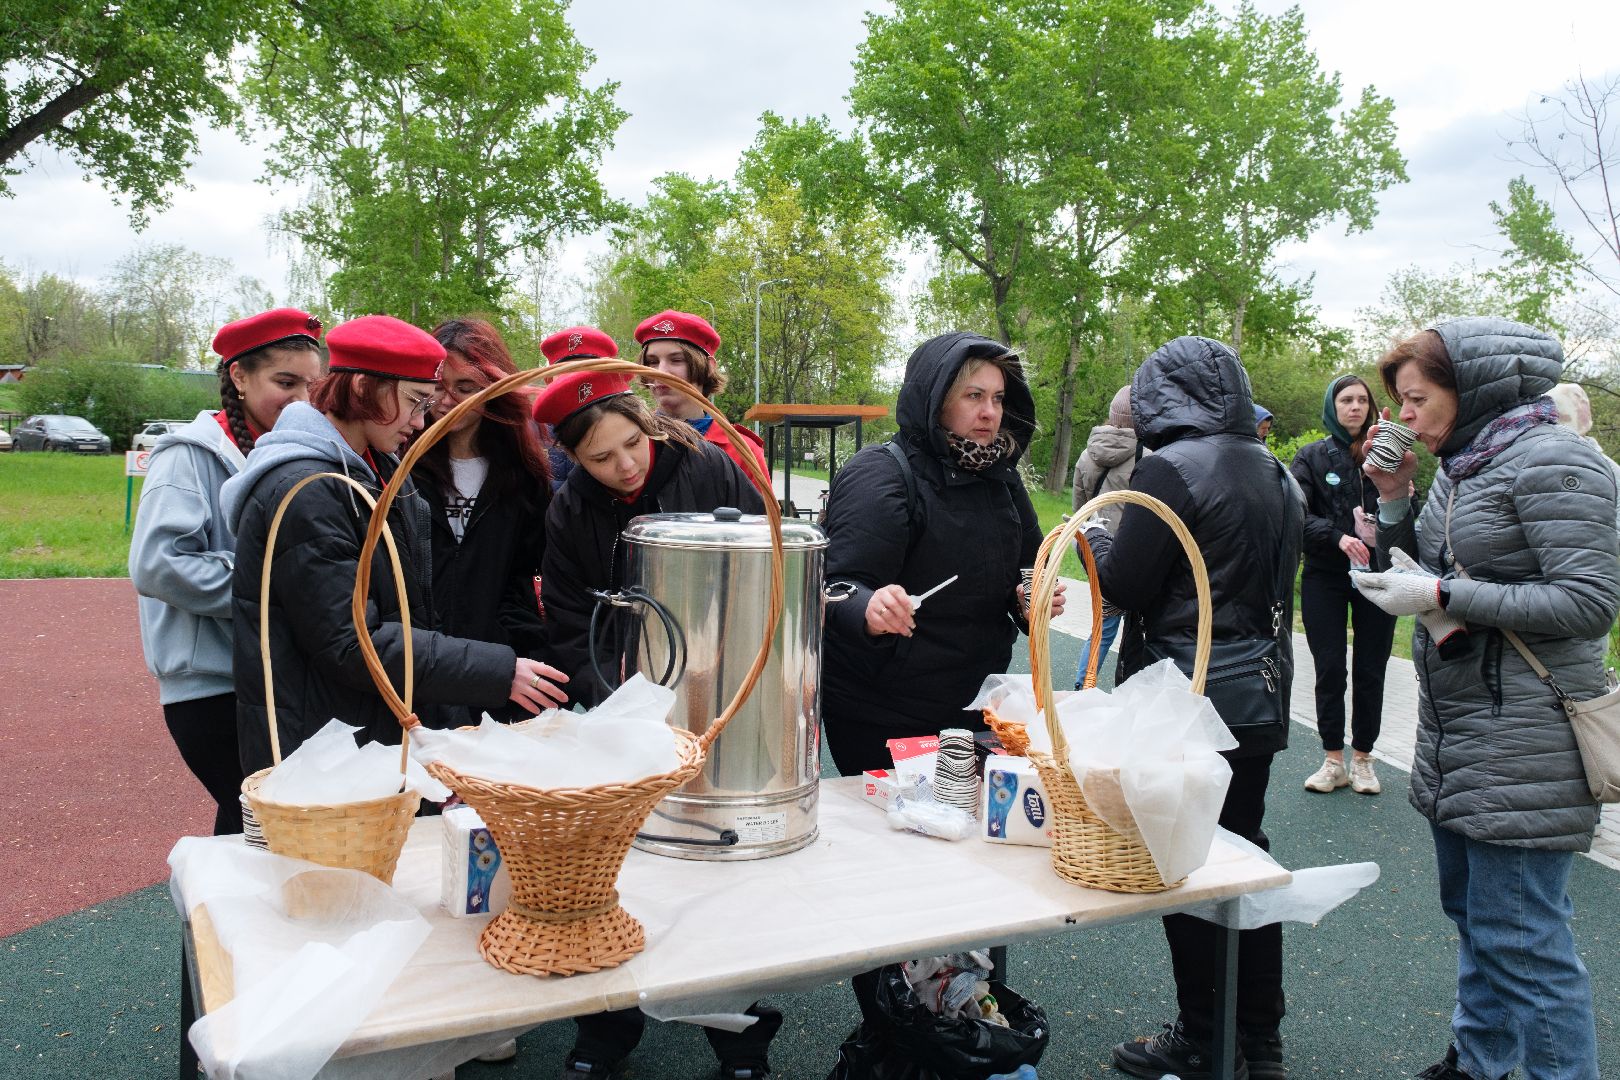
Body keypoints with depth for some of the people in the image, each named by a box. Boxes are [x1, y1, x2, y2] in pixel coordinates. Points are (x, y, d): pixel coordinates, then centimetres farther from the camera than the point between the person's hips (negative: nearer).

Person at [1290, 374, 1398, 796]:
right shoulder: (1311, 457, 5)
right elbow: (1298, 515, -5)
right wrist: (1338, 537, -19)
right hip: (1325, 576, -1)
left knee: (1370, 669, 4)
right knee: (1330, 669, -1)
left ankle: (1362, 758, 16)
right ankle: (1333, 759, 10)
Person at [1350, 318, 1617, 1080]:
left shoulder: (1550, 461, -15)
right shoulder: (1460, 465, 12)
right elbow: (1426, 570, 18)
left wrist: (1443, 597, -21)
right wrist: (1395, 498, 4)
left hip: (1523, 746, -9)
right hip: (1455, 738, 9)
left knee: (1522, 941, -4)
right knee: (1472, 916, 20)